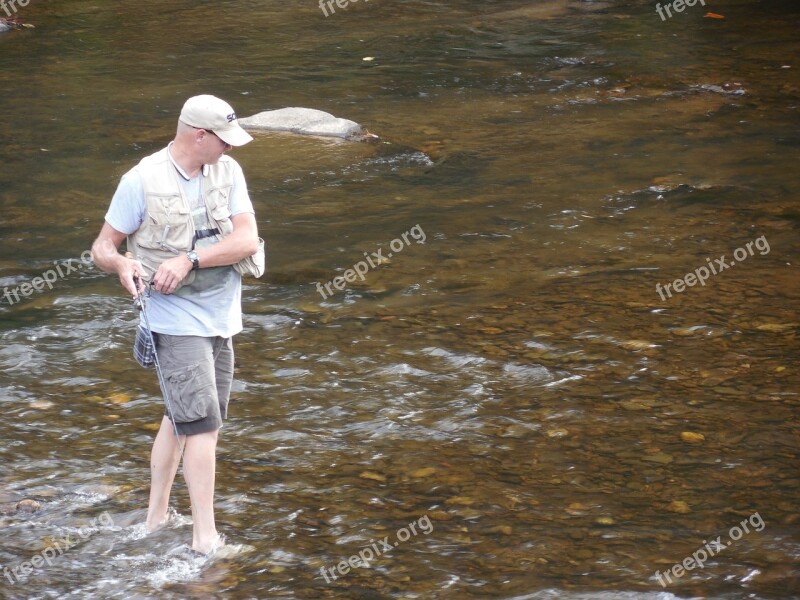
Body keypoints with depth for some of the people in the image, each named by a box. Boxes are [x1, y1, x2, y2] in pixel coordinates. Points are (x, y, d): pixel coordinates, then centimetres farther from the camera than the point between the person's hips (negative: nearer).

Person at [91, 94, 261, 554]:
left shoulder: (228, 172, 0)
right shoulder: (142, 181, -13)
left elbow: (247, 239, -10)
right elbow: (103, 247, -6)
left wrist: (189, 260, -22)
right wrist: (123, 264, -29)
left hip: (221, 315, 6)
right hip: (177, 318, -6)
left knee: (180, 418, 17)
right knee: (203, 425, -10)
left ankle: (157, 516, 29)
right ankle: (206, 537, -6)